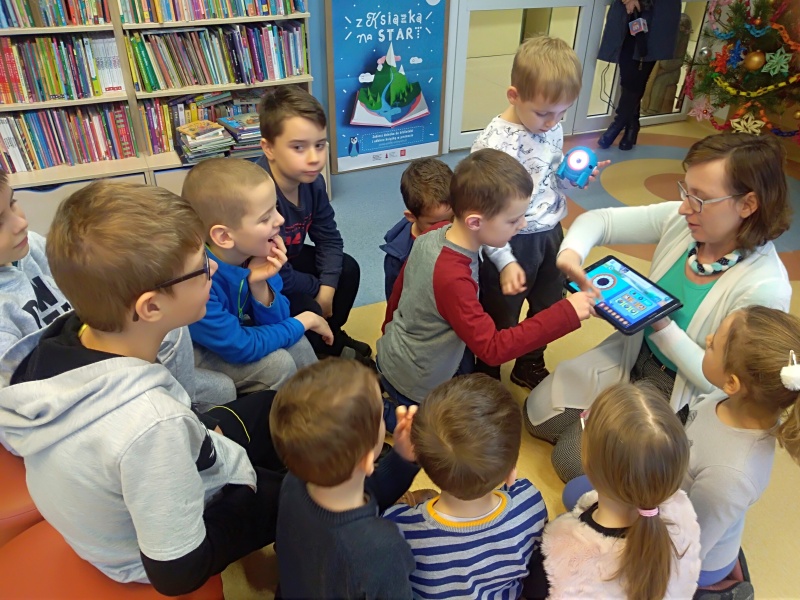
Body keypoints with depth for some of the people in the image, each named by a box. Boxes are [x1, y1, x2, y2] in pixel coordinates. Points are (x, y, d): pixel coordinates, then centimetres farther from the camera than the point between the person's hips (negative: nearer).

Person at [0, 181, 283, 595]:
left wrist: (204, 437, -1)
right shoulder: (151, 422, -44)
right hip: (151, 553, -6)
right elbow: (178, 574, -29)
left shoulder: (61, 335, -22)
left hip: (110, 501, 6)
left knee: (270, 408, 17)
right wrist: (235, 463, -15)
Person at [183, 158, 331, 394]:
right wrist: (303, 322, -17)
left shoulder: (253, 251, -17)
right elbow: (240, 347, -27)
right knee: (278, 364, -20)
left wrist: (259, 284, -29)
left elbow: (273, 322, -9)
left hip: (232, 332, 6)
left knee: (298, 346, -9)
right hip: (188, 351, -6)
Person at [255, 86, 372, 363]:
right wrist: (316, 289, -14)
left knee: (347, 268, -2)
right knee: (306, 309, -25)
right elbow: (275, 275, -32)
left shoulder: (312, 180, -14)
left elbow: (329, 237, -3)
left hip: (288, 260, 8)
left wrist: (327, 288, -17)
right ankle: (329, 350, 10)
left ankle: (330, 337, 20)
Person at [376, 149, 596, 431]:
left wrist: (391, 331, 20)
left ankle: (383, 392, 23)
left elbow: (398, 290, 2)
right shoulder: (453, 279, -37)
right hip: (416, 387, -7)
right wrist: (566, 314, -35)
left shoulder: (430, 238, -13)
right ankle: (384, 416, 9)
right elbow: (493, 349, -34)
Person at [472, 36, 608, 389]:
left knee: (550, 307, 23)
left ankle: (529, 368, 49)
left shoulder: (552, 127, -2)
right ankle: (487, 382, 37)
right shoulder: (494, 144, -24)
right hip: (513, 243, -7)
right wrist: (505, 261, -25)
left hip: (550, 235, 8)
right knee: (501, 320, 11)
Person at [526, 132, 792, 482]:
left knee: (572, 459, -5)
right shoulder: (681, 221, -16)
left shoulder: (765, 287, -29)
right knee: (538, 414, 7)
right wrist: (571, 251, -30)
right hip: (635, 355, 6)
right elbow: (601, 220, -8)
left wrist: (663, 328, -34)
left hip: (683, 394, -5)